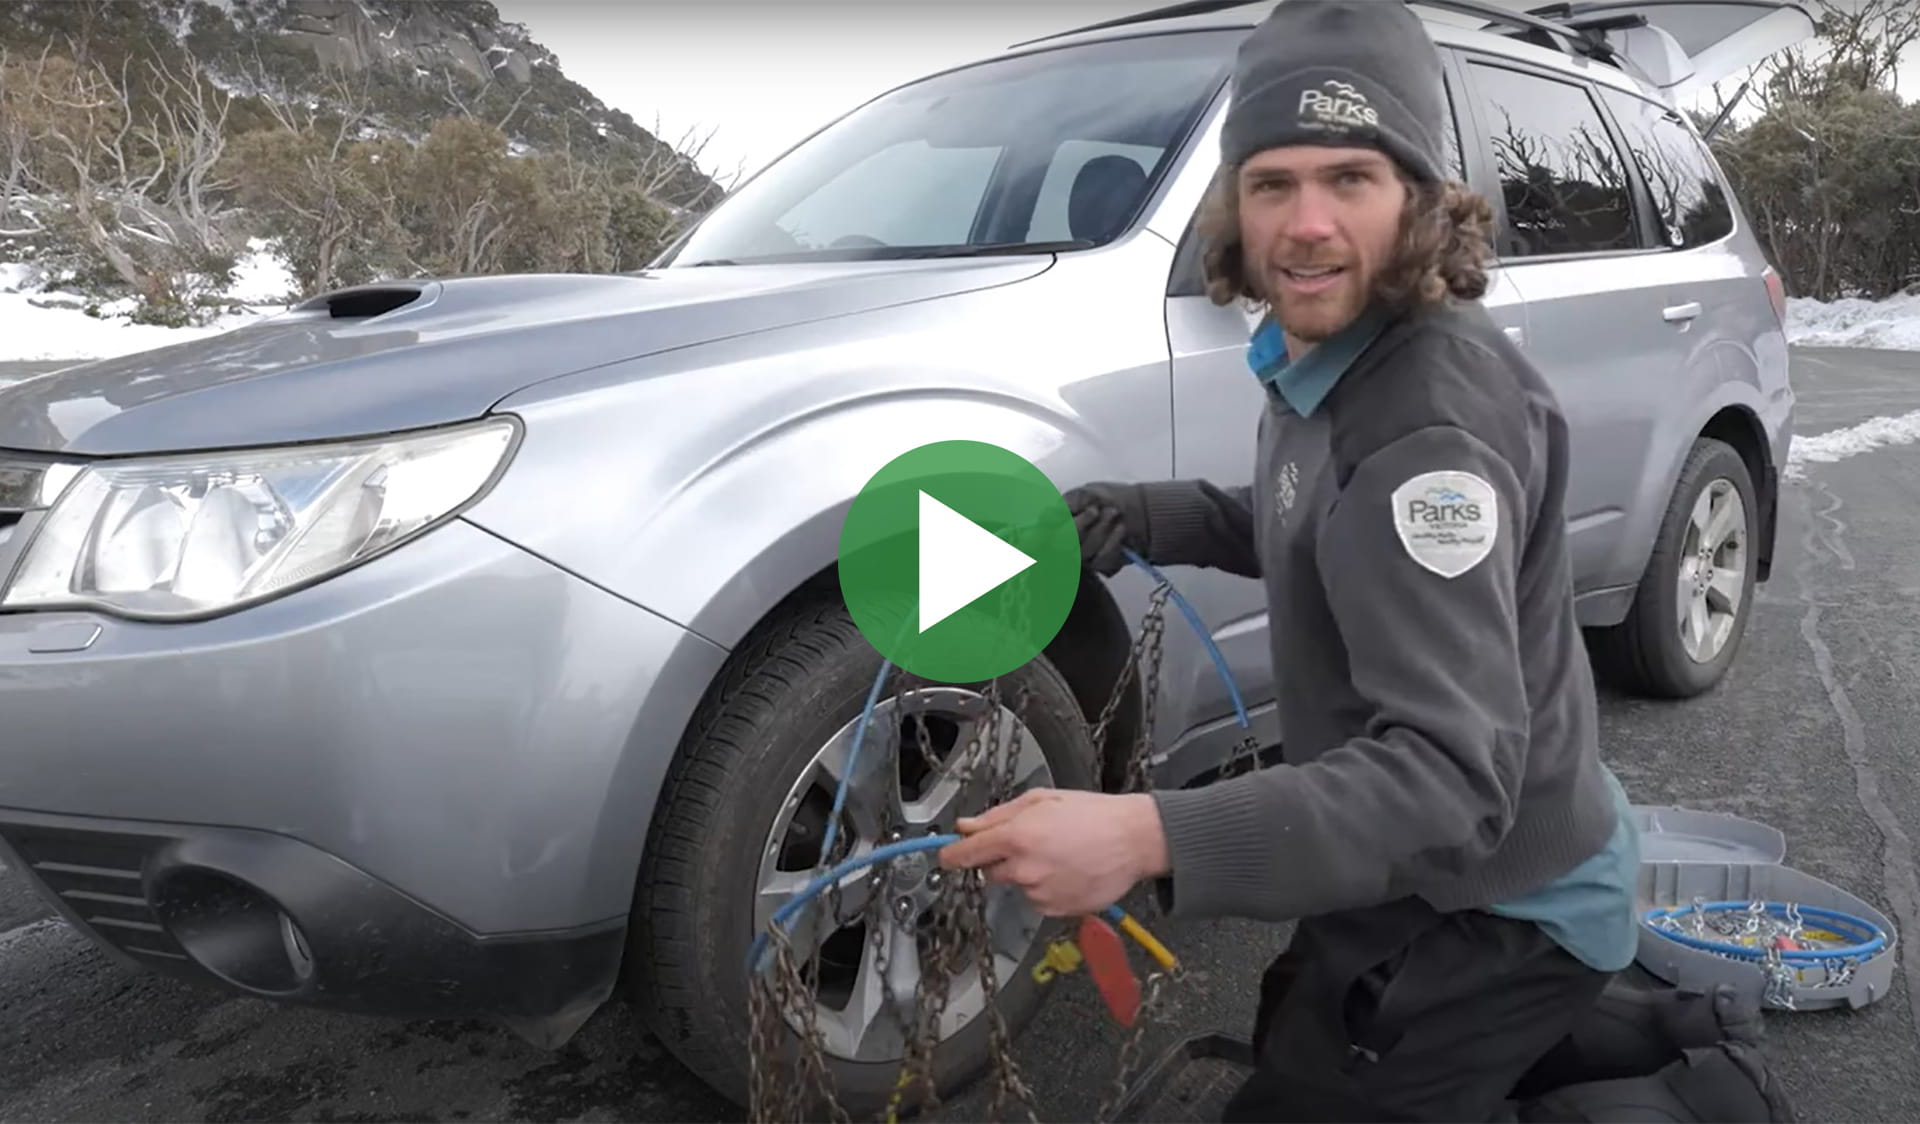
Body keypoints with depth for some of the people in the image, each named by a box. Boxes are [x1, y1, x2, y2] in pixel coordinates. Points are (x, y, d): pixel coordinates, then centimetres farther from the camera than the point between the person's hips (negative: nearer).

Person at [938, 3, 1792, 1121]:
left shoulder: (1433, 421, -31)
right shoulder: (1323, 354, -2)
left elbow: (1452, 775, -36)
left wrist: (1152, 836, -49)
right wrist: (1151, 515, -2)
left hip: (1496, 921, -9)